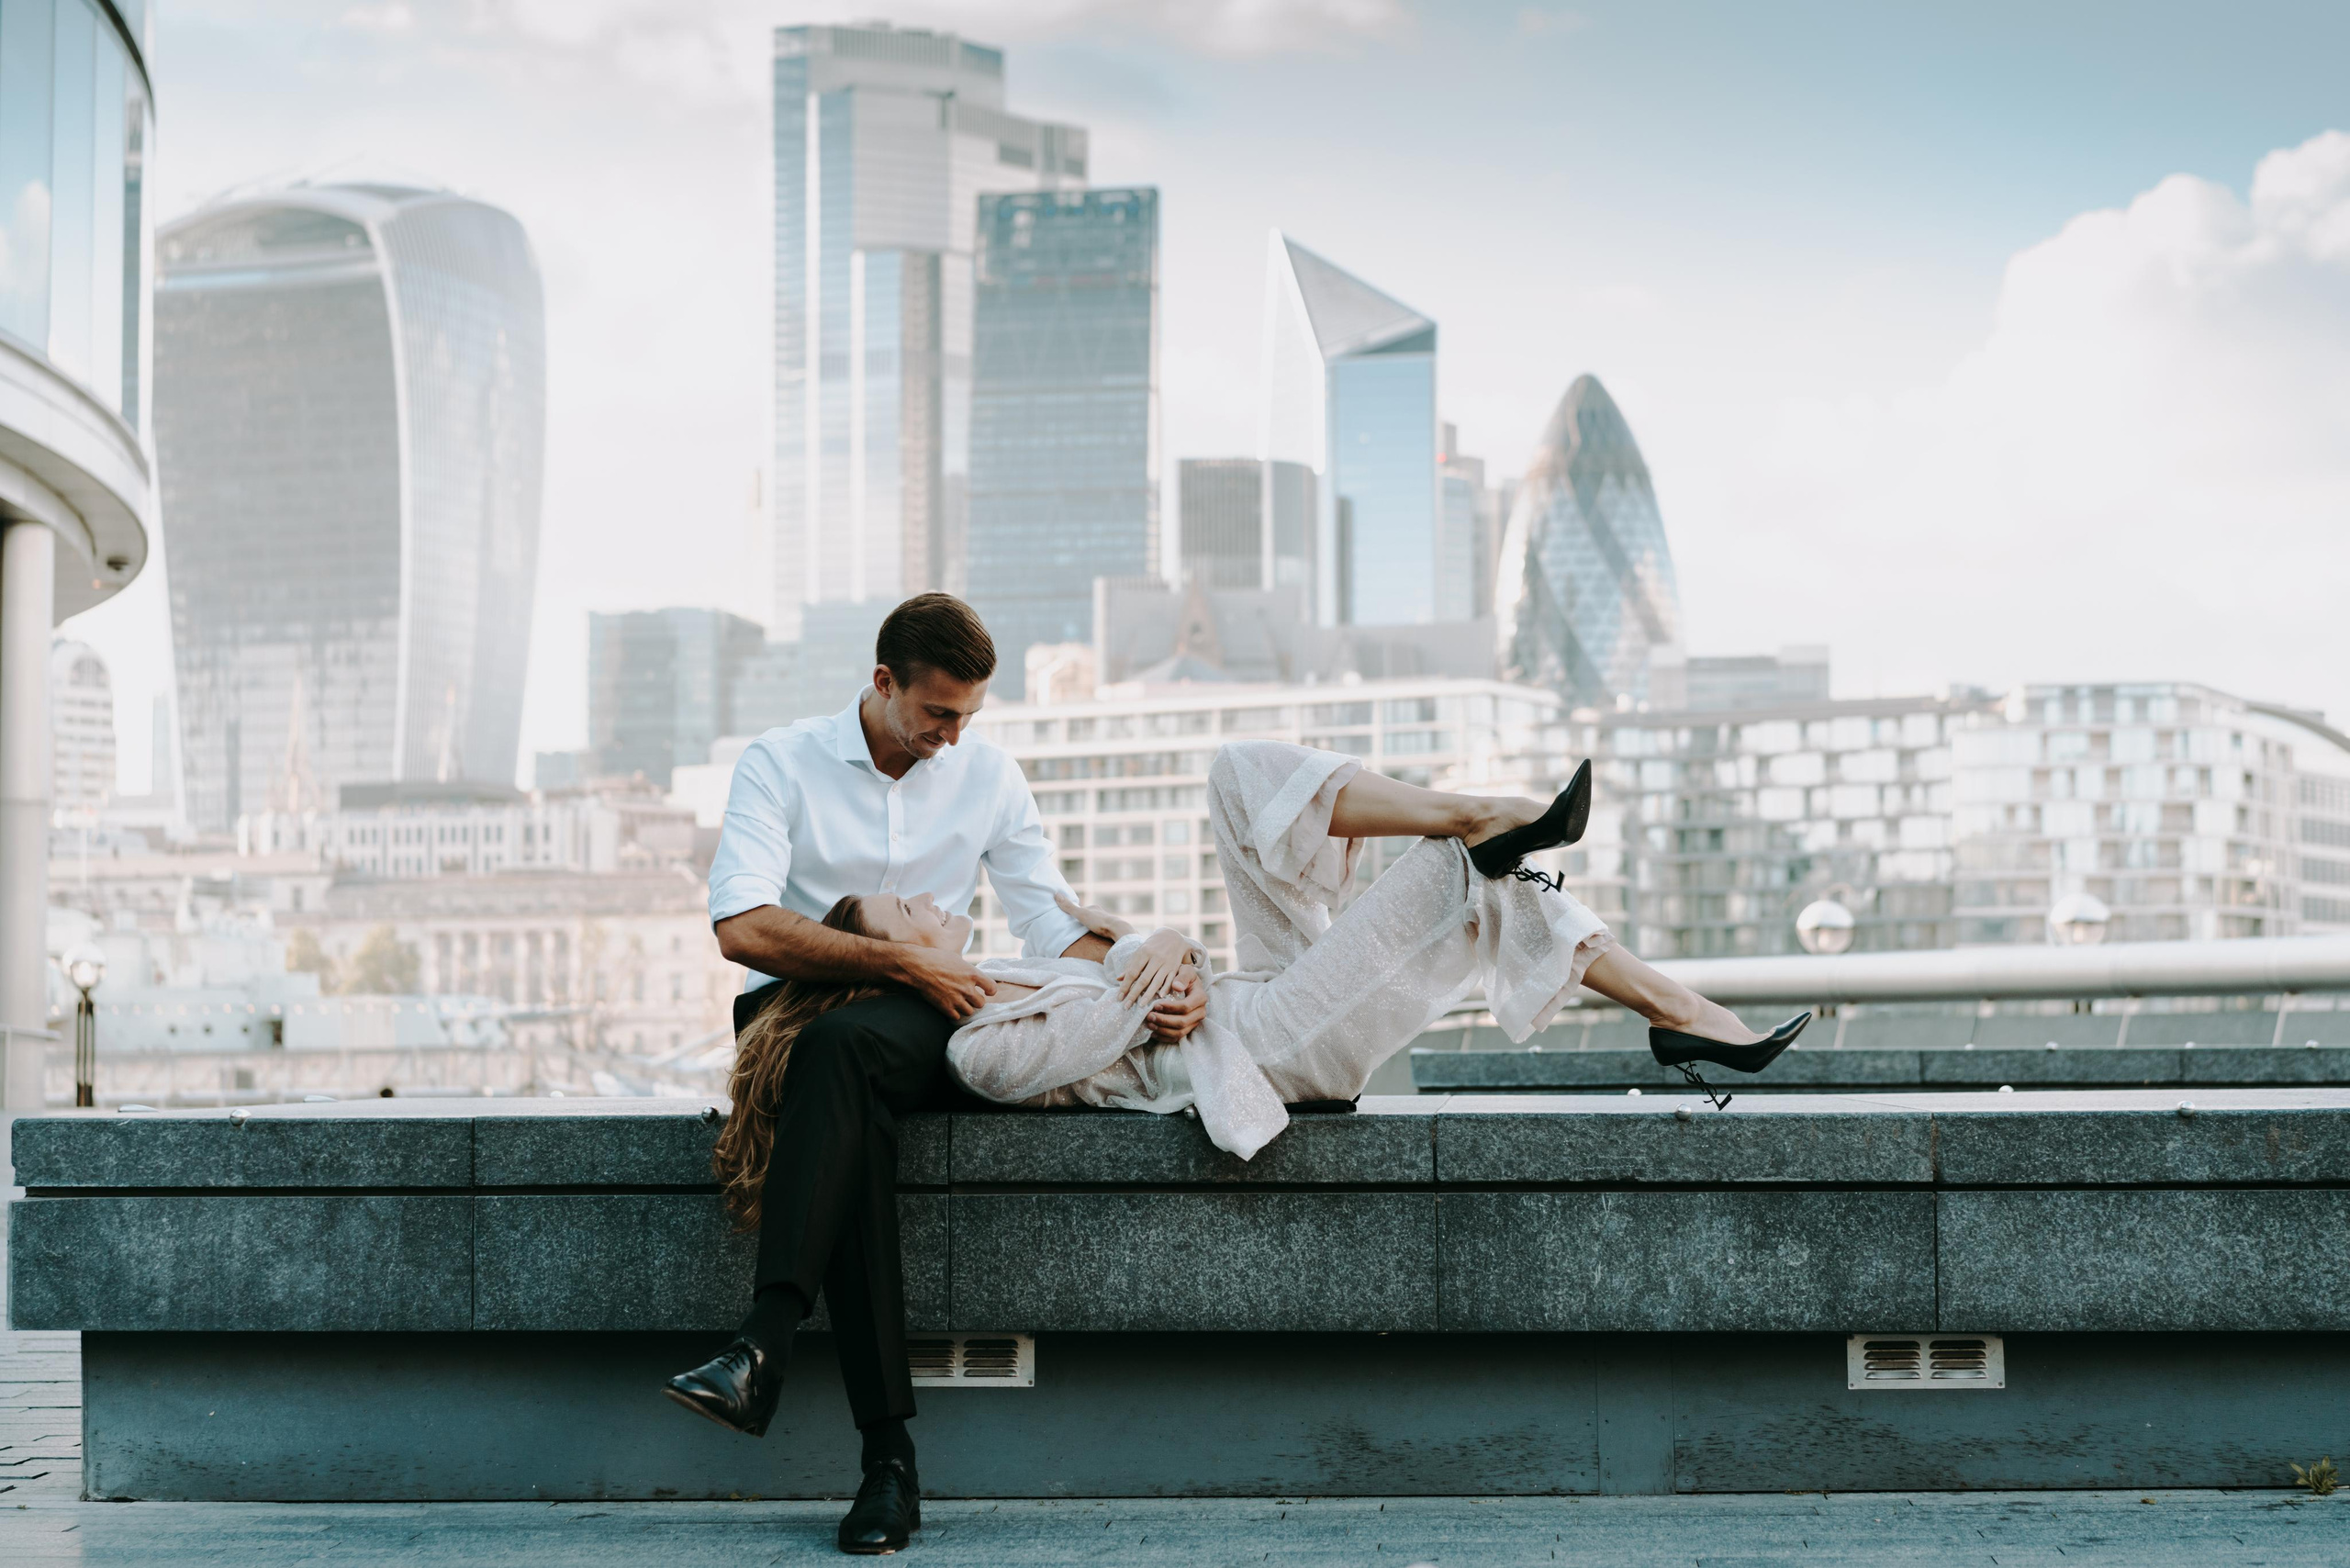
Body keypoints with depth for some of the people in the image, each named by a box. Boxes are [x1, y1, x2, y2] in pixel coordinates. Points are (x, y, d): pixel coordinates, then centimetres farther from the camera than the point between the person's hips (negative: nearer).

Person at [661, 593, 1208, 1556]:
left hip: (926, 1022, 1)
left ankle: (763, 1347, -52)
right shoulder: (781, 763, 2)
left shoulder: (988, 776, 12)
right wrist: (907, 962, -16)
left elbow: (1053, 926, 8)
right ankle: (888, 1451, -44)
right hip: (794, 1008, -1)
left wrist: (1160, 981, -12)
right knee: (855, 1117, -37)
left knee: (842, 1044, -37)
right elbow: (742, 927, -12)